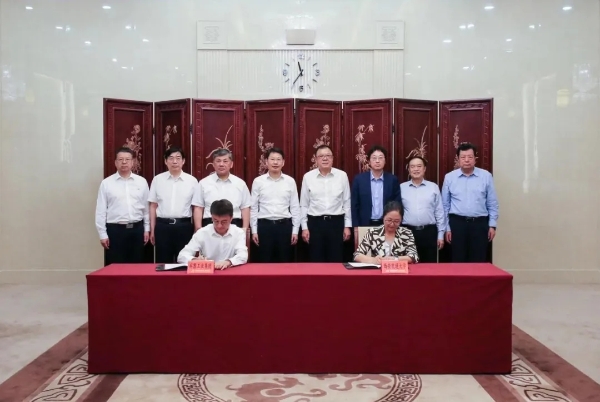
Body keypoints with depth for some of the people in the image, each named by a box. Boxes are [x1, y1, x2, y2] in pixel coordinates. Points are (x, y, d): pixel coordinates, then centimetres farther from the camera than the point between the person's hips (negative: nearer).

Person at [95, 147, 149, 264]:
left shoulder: (142, 182, 5)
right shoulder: (106, 183, 0)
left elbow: (146, 207, 9)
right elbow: (101, 211, 0)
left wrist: (147, 229, 7)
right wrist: (103, 234, -3)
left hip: (137, 229, 2)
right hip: (115, 230, -2)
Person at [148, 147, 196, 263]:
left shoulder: (192, 181, 2)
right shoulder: (157, 179, 4)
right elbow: (153, 206, 8)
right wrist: (152, 230, 6)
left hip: (184, 226, -1)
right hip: (162, 226, 1)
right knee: (163, 263, 8)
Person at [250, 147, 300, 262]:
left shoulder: (290, 181, 2)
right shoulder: (258, 181, 0)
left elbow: (295, 207, 5)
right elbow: (253, 207, 3)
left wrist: (295, 230, 3)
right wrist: (254, 230, 1)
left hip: (285, 225, 1)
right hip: (264, 225, -1)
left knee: (285, 263, 9)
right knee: (265, 263, 7)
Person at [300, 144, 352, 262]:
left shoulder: (342, 175, 0)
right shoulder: (308, 177, 0)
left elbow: (347, 202, 5)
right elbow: (304, 205, 4)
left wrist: (347, 226, 3)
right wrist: (304, 227, 1)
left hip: (336, 222, 0)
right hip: (315, 223, 0)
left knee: (336, 262, 7)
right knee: (316, 262, 8)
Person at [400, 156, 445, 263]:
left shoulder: (434, 187, 6)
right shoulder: (401, 188, 5)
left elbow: (439, 212, 7)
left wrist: (440, 234, 4)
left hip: (429, 232, 0)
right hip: (408, 232, 0)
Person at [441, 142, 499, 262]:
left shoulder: (486, 176, 2)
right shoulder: (449, 177, 3)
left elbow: (492, 203, 6)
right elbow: (445, 205, 6)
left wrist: (492, 225, 3)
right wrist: (447, 227, 4)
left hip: (479, 224, 0)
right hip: (457, 223, 0)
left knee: (478, 262, 5)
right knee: (458, 262, 6)